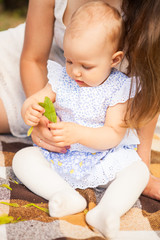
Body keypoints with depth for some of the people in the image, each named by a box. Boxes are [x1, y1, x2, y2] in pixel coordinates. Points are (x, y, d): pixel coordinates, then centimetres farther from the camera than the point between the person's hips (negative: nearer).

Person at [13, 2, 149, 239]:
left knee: (139, 170, -26)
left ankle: (107, 210, -43)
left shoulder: (118, 88, -14)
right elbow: (35, 100, -1)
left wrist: (78, 133, -37)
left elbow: (114, 135, -21)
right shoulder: (61, 78, -3)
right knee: (22, 158, -16)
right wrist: (29, 111, -28)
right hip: (59, 155, 3)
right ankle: (65, 195, -30)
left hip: (103, 158, -3)